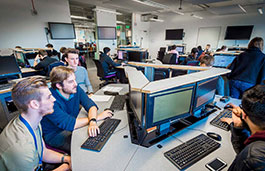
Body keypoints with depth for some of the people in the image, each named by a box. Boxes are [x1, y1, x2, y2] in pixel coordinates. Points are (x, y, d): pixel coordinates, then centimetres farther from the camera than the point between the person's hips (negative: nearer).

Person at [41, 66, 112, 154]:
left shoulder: (76, 89, -10)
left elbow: (91, 105, -16)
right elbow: (69, 124, -34)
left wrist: (93, 121, -39)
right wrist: (97, 117, -28)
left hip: (73, 127, 6)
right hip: (55, 135, -5)